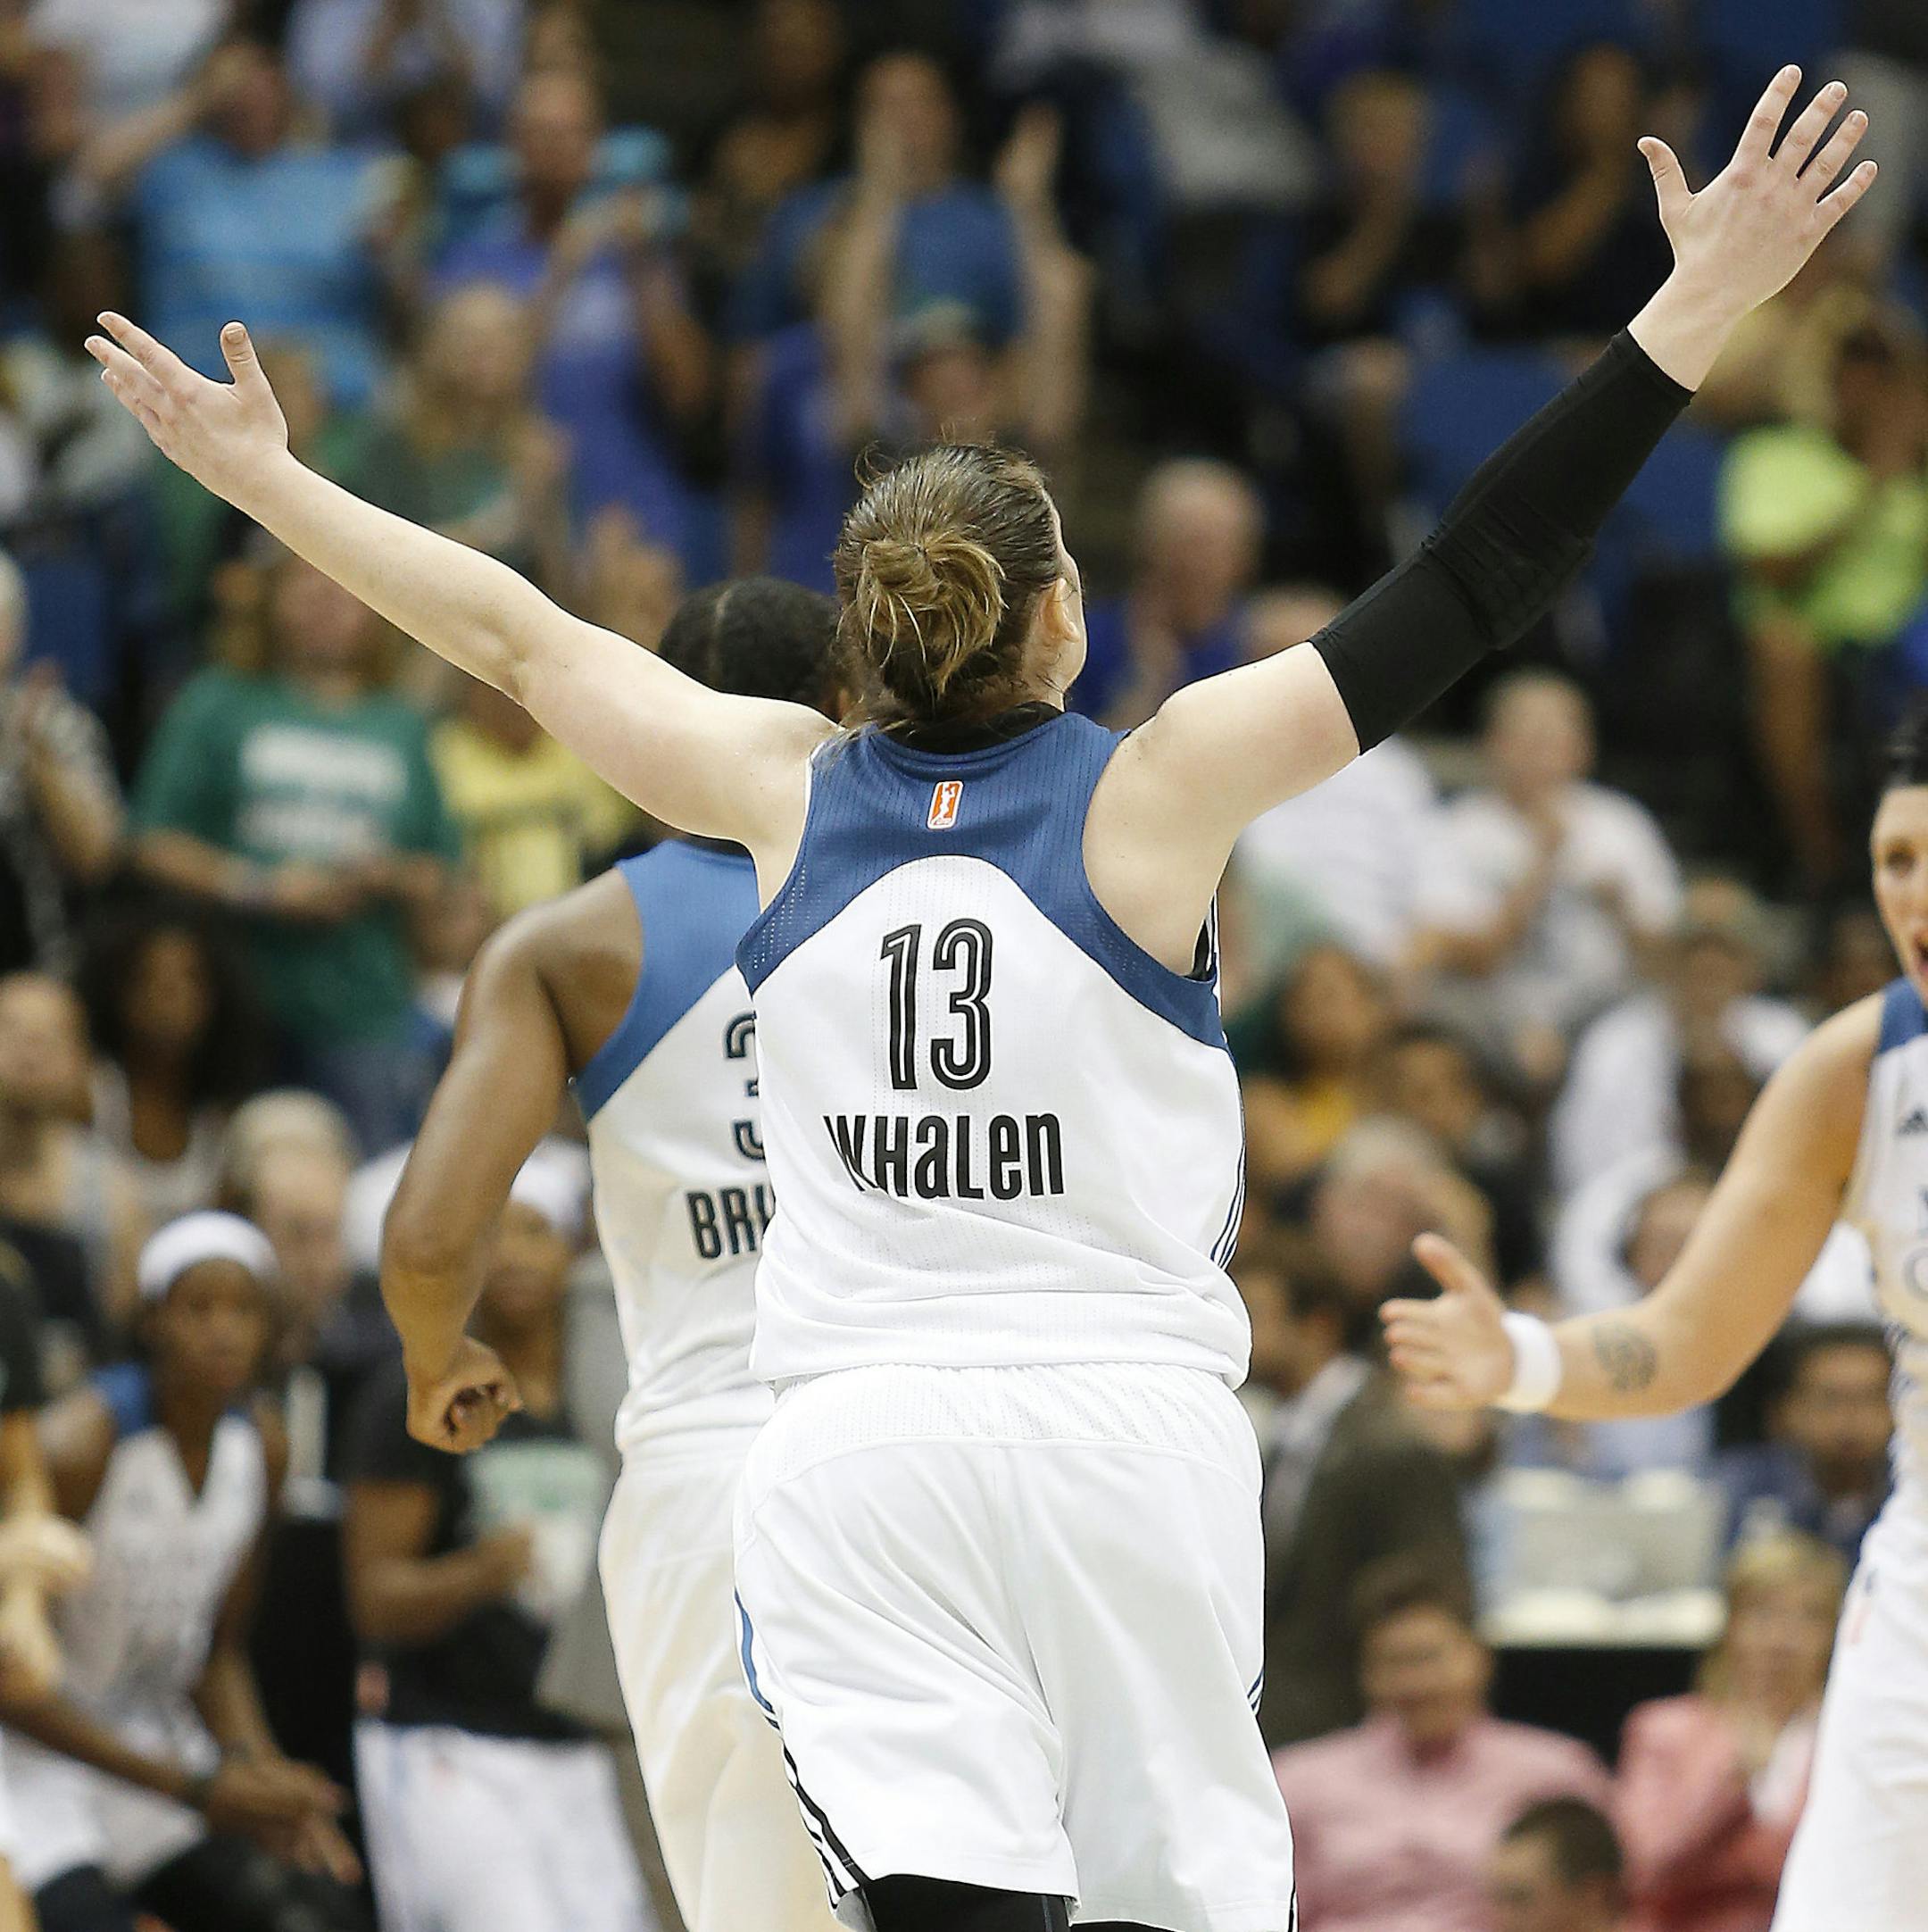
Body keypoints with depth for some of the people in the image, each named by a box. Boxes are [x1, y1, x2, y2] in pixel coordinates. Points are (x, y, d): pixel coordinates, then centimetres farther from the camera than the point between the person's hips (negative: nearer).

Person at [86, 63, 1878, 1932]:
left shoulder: (785, 789, 4)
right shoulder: (1154, 790, -3)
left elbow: (514, 632, 15)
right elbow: (1464, 590, -5)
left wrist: (263, 474, 27)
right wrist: (1695, 309, -4)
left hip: (856, 1445, 1)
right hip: (1128, 1428, -1)